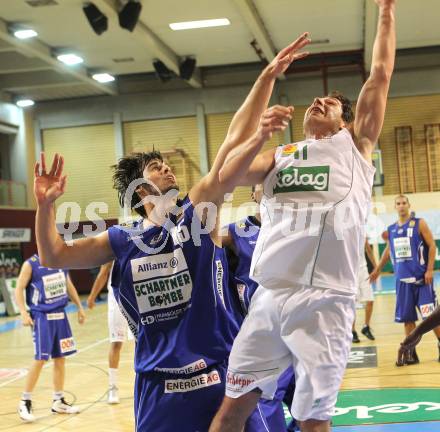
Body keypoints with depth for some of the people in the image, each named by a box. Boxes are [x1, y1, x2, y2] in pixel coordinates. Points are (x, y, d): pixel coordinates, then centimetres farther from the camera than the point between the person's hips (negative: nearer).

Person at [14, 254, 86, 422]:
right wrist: (24, 313, -20)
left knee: (60, 359, 9)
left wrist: (79, 307, 18)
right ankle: (25, 402, 5)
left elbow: (68, 285, 20)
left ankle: (58, 401, 20)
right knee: (40, 360, -8)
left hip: (60, 315, 6)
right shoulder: (30, 264, -9)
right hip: (42, 317, -6)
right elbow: (19, 289, -9)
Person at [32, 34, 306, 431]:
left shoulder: (198, 212, 0)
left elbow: (234, 143, -9)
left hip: (219, 373, -2)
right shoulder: (122, 241, 7)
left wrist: (268, 76, -16)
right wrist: (46, 205, -5)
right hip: (156, 383, 2)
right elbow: (54, 257, 10)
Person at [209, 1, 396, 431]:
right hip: (269, 297, 3)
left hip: (324, 302, -3)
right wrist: (262, 133, -6)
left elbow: (380, 74, 10)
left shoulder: (354, 145, 13)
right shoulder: (279, 155, 21)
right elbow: (226, 177, 4)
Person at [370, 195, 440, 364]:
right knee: (407, 318, 6)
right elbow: (388, 251, 26)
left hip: (421, 277, -5)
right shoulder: (391, 229, 12)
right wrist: (378, 270, 28)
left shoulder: (419, 224, -3)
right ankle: (411, 353, 13)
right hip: (402, 279, 5)